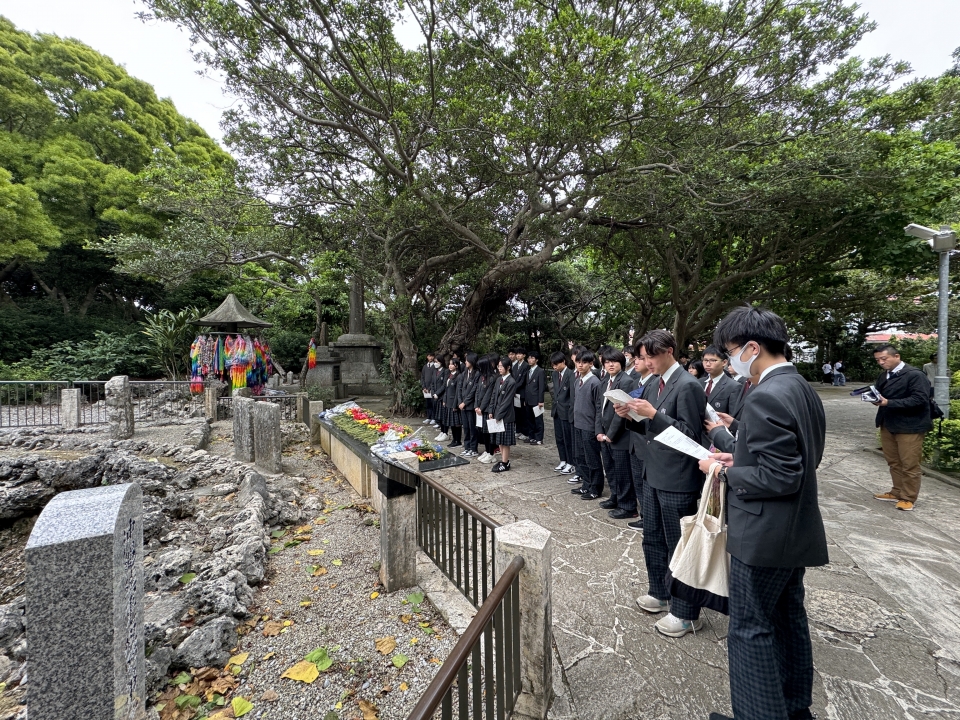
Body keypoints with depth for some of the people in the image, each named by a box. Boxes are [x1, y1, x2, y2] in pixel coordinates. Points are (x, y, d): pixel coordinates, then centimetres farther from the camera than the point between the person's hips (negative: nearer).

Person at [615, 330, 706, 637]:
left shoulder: (688, 385, -16)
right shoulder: (655, 385, 10)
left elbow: (691, 434, -19)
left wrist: (654, 414, -25)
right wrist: (630, 417, -3)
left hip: (677, 481, -9)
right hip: (653, 475, 9)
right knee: (653, 539, 21)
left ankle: (685, 613, 26)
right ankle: (660, 593, 41)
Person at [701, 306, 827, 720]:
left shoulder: (765, 398, -25)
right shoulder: (803, 390, 6)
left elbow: (781, 479, -25)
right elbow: (800, 461, 13)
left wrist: (726, 472, -13)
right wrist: (741, 460, 7)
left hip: (764, 534, -10)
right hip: (796, 530, 10)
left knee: (751, 629, 7)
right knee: (788, 618, 24)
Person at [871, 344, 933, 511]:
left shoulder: (915, 375, -13)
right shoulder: (883, 375, 8)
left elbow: (920, 399, -20)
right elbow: (879, 393, 13)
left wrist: (888, 402, -27)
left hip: (910, 427, -6)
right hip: (888, 425, 6)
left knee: (909, 465, 4)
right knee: (893, 462, 15)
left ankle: (908, 498, 15)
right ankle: (897, 492, 27)